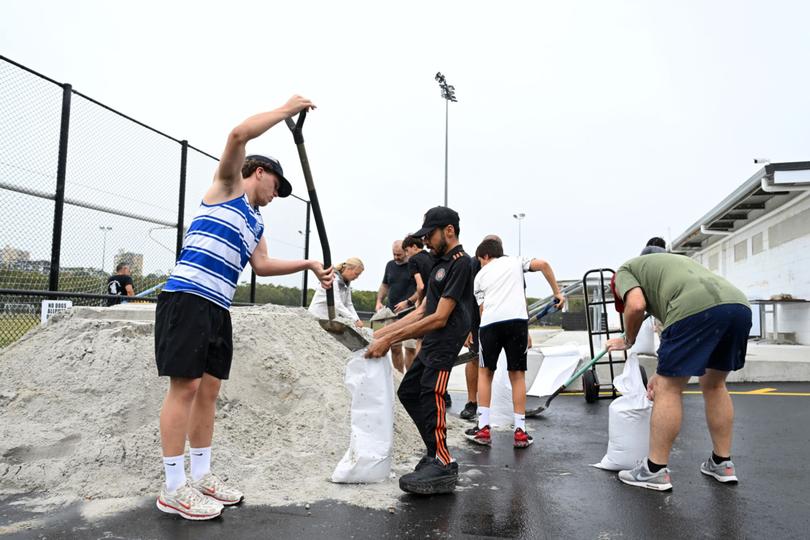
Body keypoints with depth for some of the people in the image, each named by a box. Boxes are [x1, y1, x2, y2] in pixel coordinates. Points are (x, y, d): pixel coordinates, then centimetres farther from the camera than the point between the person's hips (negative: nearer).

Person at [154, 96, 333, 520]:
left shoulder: (256, 224, 25)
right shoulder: (227, 185, 5)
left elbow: (262, 265, 21)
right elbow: (240, 134, -8)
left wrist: (309, 265, 16)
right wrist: (287, 109, -2)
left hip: (217, 308, 9)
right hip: (186, 298, -9)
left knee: (209, 389, 9)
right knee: (185, 386, -9)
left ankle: (201, 476, 19)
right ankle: (173, 489, -2)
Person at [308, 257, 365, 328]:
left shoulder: (346, 283, 8)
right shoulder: (333, 279, -19)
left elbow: (349, 304, 8)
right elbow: (336, 304, -29)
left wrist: (357, 320, -7)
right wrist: (355, 320, -32)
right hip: (318, 318, -8)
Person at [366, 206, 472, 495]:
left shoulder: (460, 262, -11)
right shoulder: (442, 263, 19)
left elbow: (439, 318, -17)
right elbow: (422, 311, 18)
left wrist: (390, 339, -17)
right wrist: (383, 331, 12)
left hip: (445, 342, -11)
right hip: (431, 343, 11)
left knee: (430, 394, -18)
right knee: (407, 391, 14)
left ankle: (443, 465, -12)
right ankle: (436, 453, 22)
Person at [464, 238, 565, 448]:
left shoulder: (480, 276, 23)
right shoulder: (515, 261, 22)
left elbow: (482, 308, 16)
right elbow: (543, 264, 7)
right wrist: (557, 292, 12)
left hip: (490, 322, 0)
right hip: (517, 320, 0)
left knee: (485, 372, 17)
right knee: (517, 375, 11)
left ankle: (483, 428, 14)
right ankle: (520, 431, 11)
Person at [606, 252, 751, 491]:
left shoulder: (624, 271, 22)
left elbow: (636, 305, -1)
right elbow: (679, 343, 38)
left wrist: (628, 341, 17)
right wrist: (663, 373, 42)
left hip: (697, 307, -8)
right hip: (740, 305, 8)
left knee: (669, 389, 4)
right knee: (714, 384, 25)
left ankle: (655, 471, 11)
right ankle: (722, 464, 32)